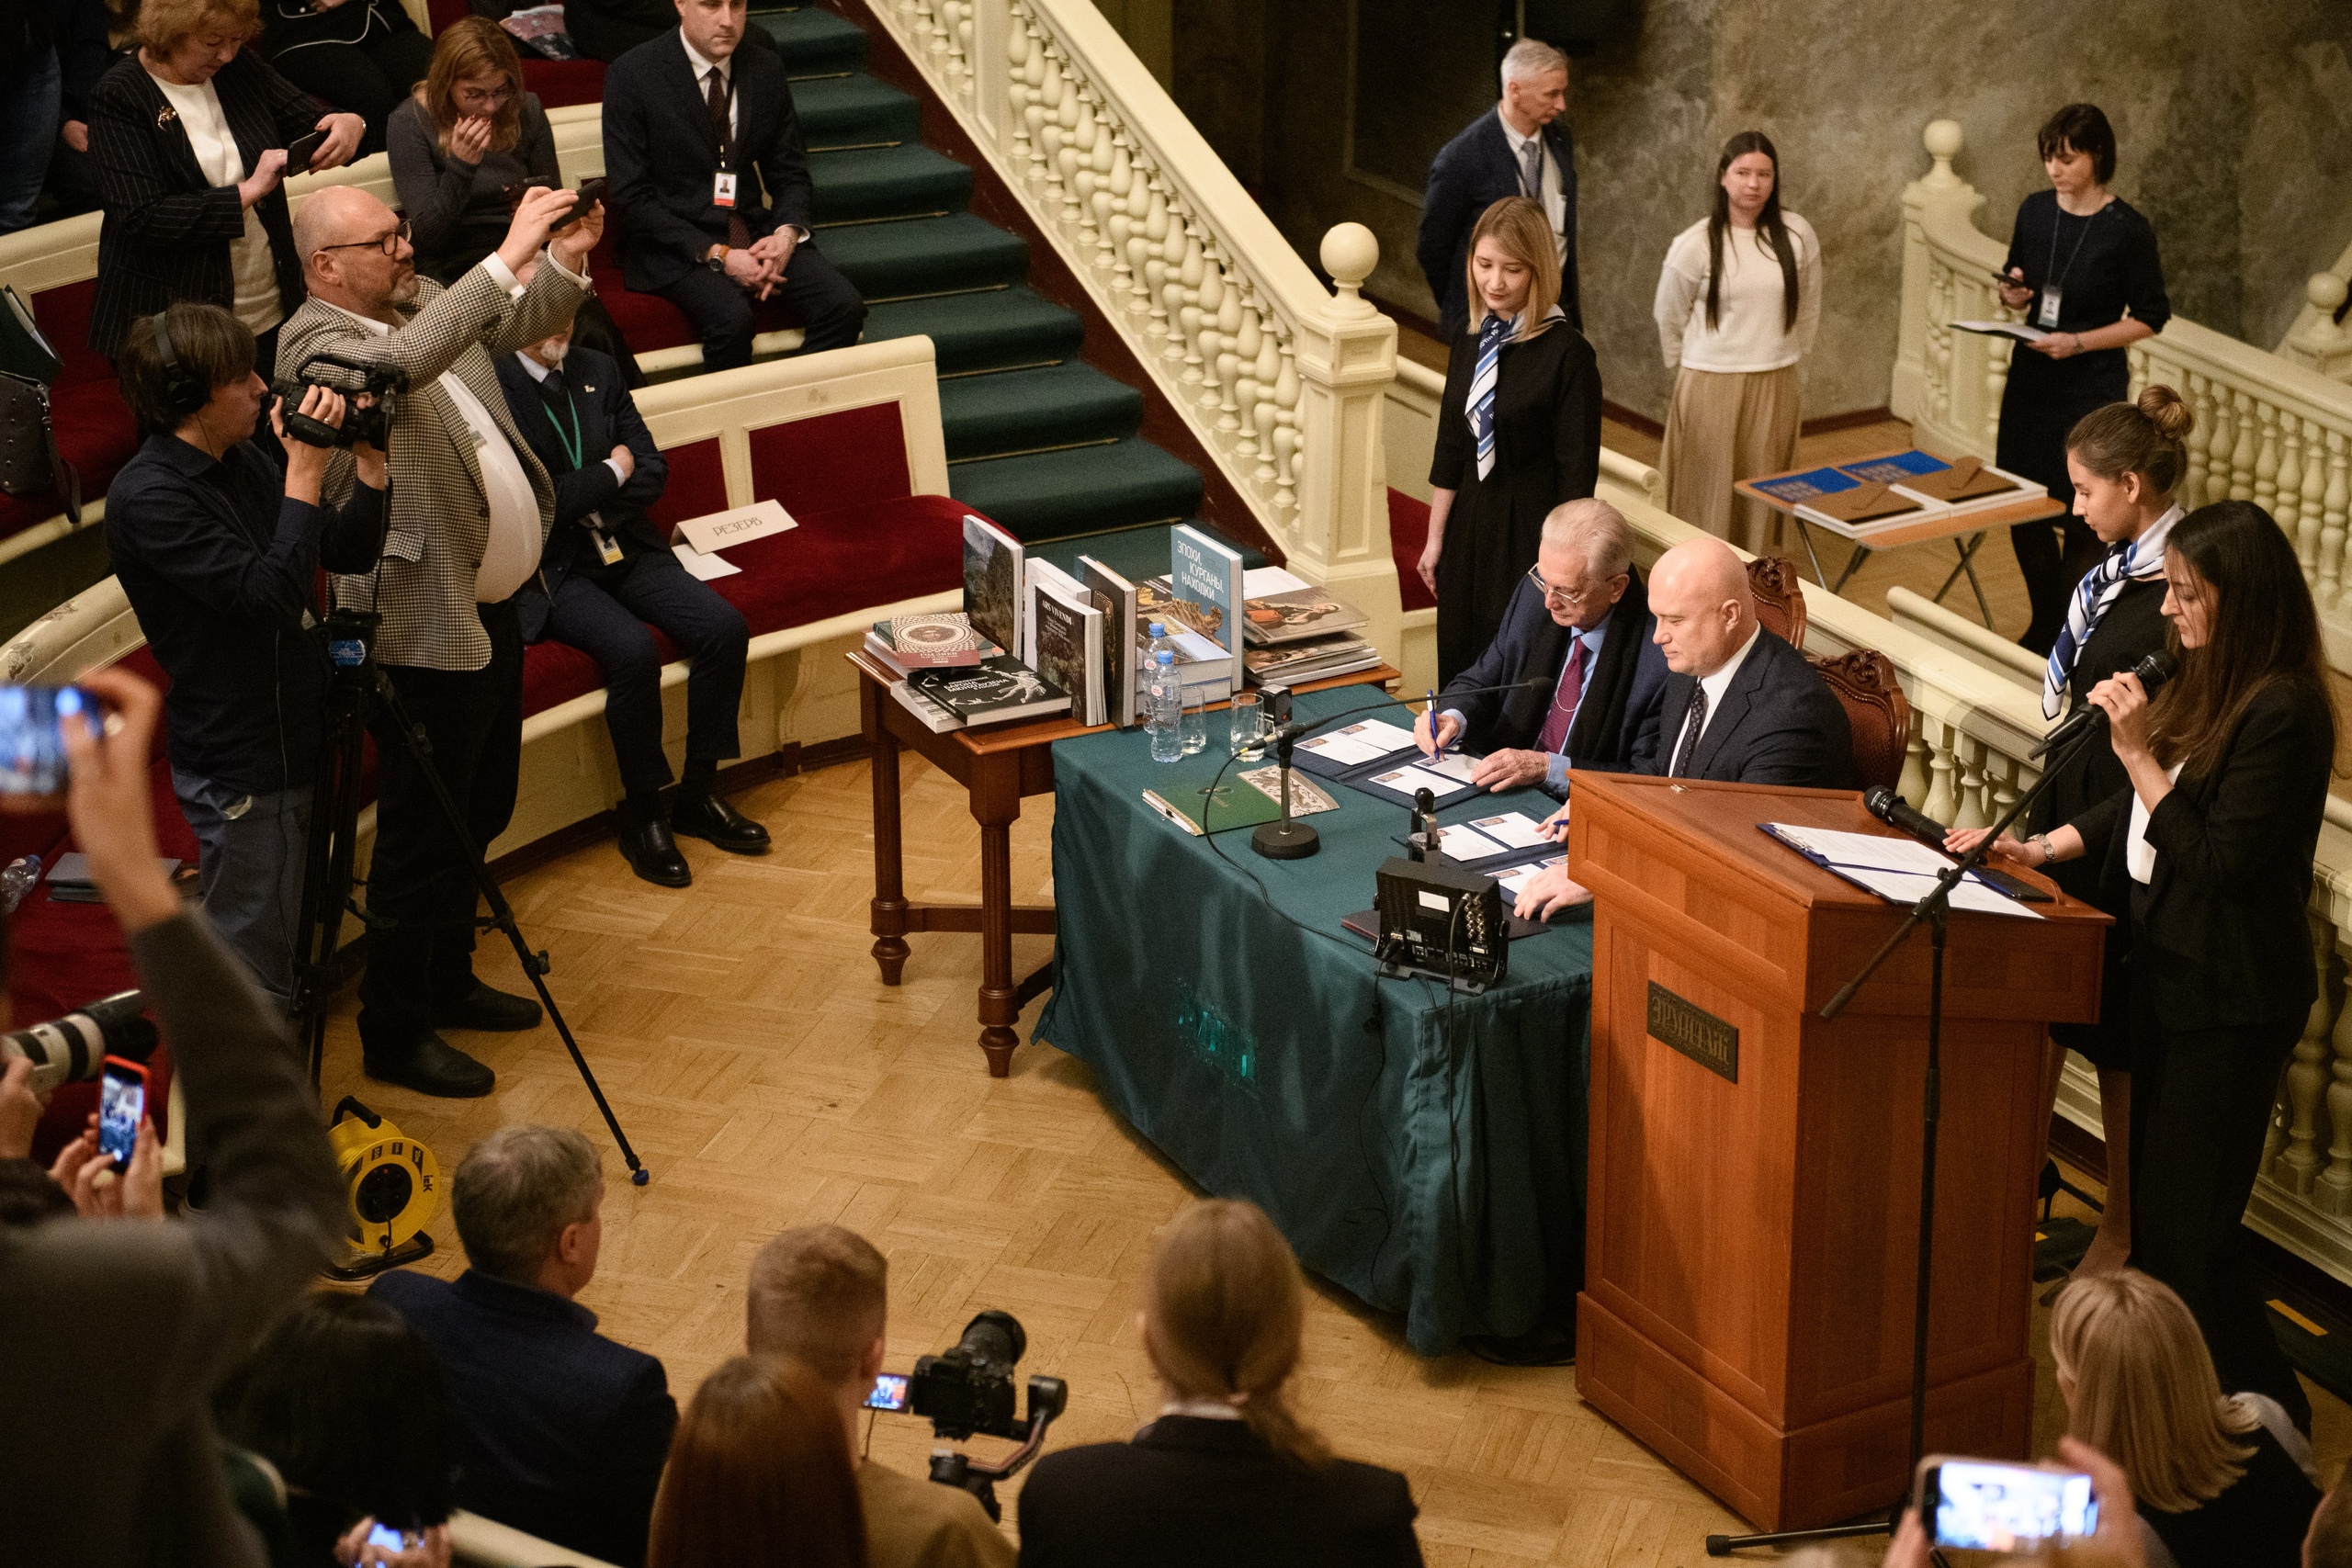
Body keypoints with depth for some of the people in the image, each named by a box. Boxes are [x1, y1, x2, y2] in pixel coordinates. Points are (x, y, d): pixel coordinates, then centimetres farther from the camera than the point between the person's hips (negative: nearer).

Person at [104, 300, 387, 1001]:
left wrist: (369, 461, -4)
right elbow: (269, 593, -28)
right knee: (249, 972, -1)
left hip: (295, 742, 9)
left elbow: (348, 554, 10)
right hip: (241, 770, -9)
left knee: (287, 943, 20)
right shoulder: (147, 497, -20)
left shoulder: (240, 462, 6)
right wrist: (305, 473, -26)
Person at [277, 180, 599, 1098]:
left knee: (477, 816, 22)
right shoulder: (314, 343, -19)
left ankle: (448, 984, 39)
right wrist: (507, 254, -37)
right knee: (422, 841, 0)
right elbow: (402, 359, -39)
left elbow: (519, 325, 20)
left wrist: (566, 259, -1)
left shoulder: (423, 298, 7)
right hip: (424, 632, -10)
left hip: (492, 609, 10)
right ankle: (394, 1035, 13)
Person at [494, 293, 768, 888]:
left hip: (627, 550, 6)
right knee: (634, 650, -31)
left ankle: (699, 794, 0)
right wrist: (611, 472, -5)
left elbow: (651, 474, 7)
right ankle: (642, 814, -12)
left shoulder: (598, 371, 11)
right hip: (554, 571, -6)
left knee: (725, 627, -15)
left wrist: (581, 498, -10)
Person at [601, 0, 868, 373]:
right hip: (675, 245, -5)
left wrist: (786, 233, -9)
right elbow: (632, 199, -9)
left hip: (756, 233, 5)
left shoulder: (765, 69, 7)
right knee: (732, 318, -34)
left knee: (844, 307, -20)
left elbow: (789, 171, 14)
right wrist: (716, 255, -18)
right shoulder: (632, 75, -7)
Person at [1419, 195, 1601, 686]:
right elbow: (1450, 451, 12)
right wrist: (1436, 538, 12)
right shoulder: (1471, 343, 6)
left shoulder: (1567, 354, -14)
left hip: (1531, 535, -6)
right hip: (1470, 527, 7)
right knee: (1460, 667, 12)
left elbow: (1577, 472, -13)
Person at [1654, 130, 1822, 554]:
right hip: (1710, 387, -2)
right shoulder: (1695, 245, -9)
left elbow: (1808, 308, 11)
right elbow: (1668, 317, 4)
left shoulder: (1797, 236, -2)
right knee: (1709, 490, 1)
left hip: (1775, 387, 2)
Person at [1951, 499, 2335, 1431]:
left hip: (2229, 1003, -9)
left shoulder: (2283, 713, -21)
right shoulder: (2208, 682, 8)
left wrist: (2139, 752, -23)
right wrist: (2039, 848, 6)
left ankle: (2268, 1418, 14)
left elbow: (2217, 861, -22)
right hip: (2164, 970, 9)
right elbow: (2141, 811, 17)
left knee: (2185, 1230, -2)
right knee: (2152, 1210, 17)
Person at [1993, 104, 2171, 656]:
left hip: (2093, 388, -5)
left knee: (2080, 517, 0)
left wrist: (2079, 342, -18)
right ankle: (2046, 626, 29)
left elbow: (2151, 317, -7)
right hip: (2030, 381, 5)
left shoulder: (2126, 230, -13)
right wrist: (2013, 295, -9)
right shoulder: (2035, 211, 2)